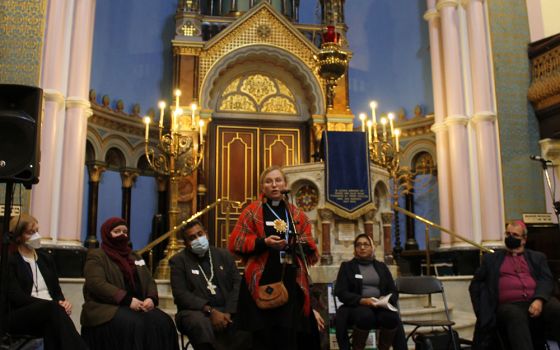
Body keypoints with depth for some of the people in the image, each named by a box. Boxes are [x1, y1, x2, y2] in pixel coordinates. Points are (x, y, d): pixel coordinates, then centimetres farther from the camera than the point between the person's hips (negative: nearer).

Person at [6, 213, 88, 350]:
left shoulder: (45, 258, 19)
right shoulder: (9, 261, 0)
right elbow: (17, 297, -11)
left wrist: (62, 302, -10)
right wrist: (55, 304, -20)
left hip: (48, 311, 4)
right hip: (19, 316, -4)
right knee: (53, 307, -36)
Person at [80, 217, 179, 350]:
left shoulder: (135, 257, 25)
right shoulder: (96, 256, 5)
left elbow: (149, 281, 18)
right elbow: (97, 284, -11)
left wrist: (151, 298, -6)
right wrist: (127, 300, -21)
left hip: (138, 306, 5)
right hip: (107, 307, -5)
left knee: (162, 321, -25)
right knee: (134, 323, -36)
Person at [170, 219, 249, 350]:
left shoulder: (224, 255, 15)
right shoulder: (178, 261, 5)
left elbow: (238, 284, 6)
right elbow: (180, 294, -6)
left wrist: (228, 312, -10)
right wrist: (210, 311, -17)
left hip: (226, 311, 3)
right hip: (196, 311, -3)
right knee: (200, 323, -37)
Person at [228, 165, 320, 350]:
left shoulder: (297, 215, 14)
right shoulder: (252, 211, 5)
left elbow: (310, 249, 15)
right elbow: (235, 242, -3)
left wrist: (304, 243, -8)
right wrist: (263, 242, -16)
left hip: (291, 282, 3)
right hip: (262, 282, -3)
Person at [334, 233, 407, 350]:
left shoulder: (381, 266, 19)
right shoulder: (347, 266, 10)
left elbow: (393, 291, 14)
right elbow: (341, 292, -1)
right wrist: (361, 300, -17)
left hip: (381, 306, 3)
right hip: (356, 306, -2)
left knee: (392, 317, -32)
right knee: (366, 315, -38)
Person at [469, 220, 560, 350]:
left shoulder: (537, 257, 25)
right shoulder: (491, 259, 24)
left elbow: (546, 280, 8)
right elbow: (475, 284, 21)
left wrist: (539, 299, -14)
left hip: (536, 303, 1)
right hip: (509, 305, -1)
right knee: (516, 316, -38)